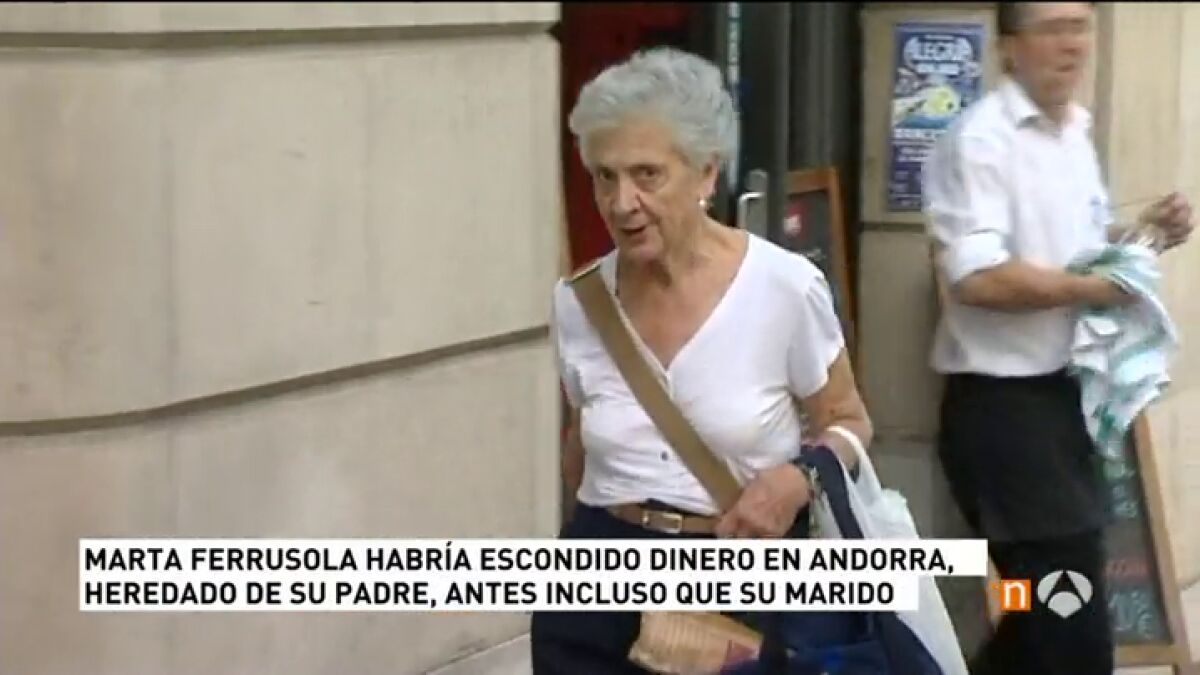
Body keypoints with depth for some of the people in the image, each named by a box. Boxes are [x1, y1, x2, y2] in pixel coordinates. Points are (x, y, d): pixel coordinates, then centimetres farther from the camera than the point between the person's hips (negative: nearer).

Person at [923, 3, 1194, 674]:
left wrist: (1146, 234, 7)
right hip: (1004, 403, -9)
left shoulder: (1075, 132, 12)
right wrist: (1090, 288, -19)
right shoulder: (981, 139, -18)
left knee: (1052, 611, 19)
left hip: (1065, 393, 10)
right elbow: (977, 278, -28)